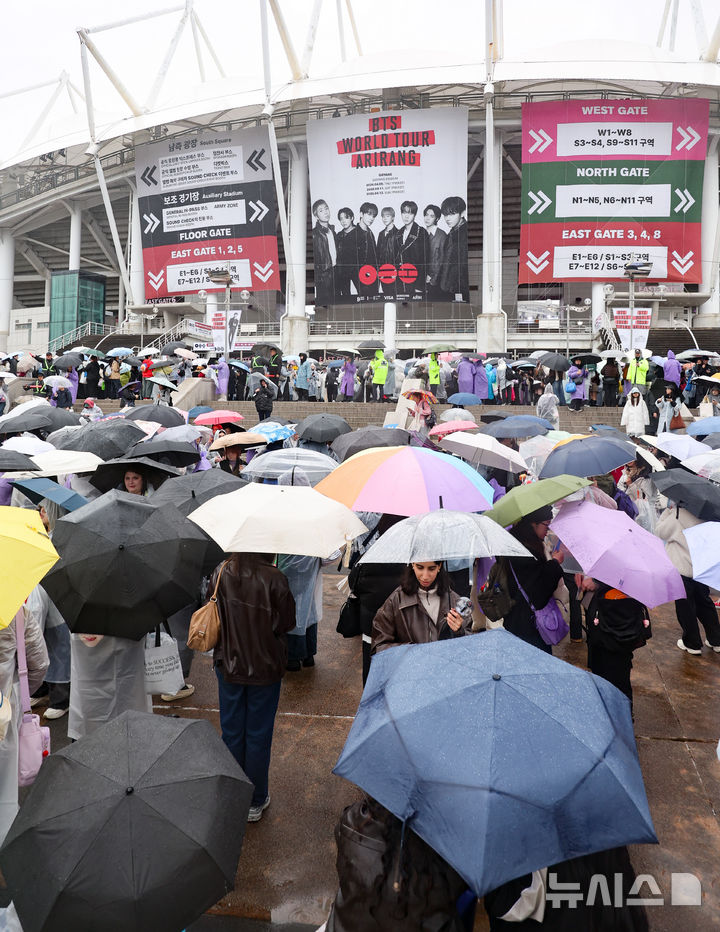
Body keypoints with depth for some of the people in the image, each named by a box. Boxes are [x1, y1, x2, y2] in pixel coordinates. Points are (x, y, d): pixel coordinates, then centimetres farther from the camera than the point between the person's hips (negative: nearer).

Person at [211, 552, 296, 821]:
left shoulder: (221, 573, -12)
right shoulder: (274, 579, -22)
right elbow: (287, 622, -13)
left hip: (228, 665, 3)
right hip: (265, 668, -3)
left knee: (231, 731, 18)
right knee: (258, 734, 12)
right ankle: (255, 802, 26)